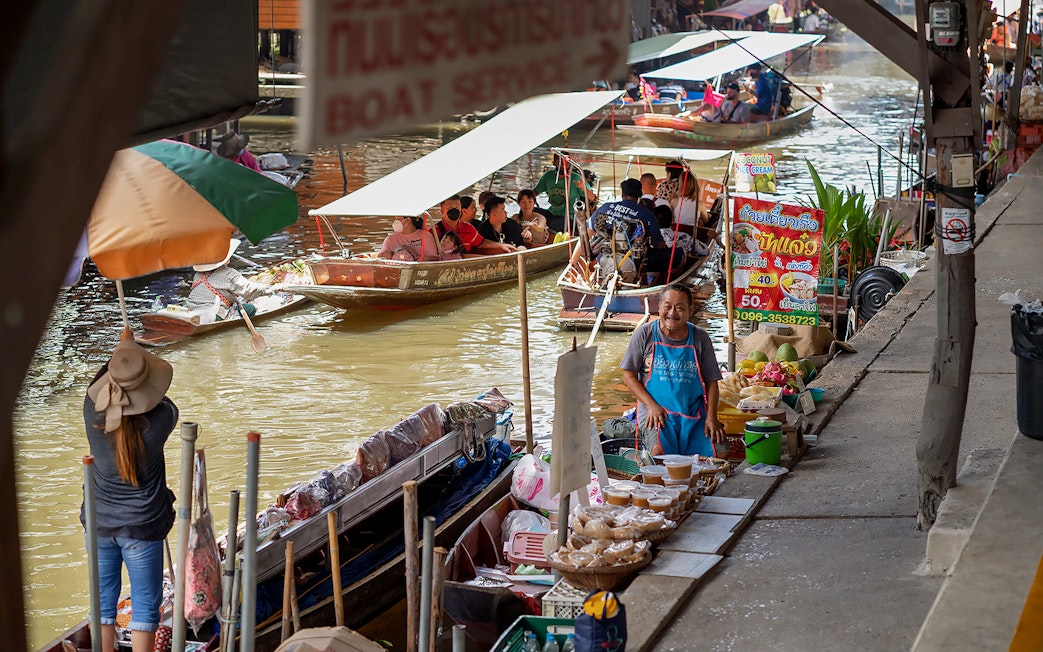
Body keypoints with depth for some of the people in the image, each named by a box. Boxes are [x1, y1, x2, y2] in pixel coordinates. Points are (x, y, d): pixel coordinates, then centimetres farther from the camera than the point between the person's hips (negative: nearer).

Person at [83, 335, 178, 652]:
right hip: (142, 529, -3)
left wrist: (121, 350, 24)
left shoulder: (94, 415, -15)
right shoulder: (159, 421, -21)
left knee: (103, 603, 13)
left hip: (100, 525, 3)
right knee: (145, 606, 8)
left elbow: (96, 385, 8)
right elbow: (167, 405, 4)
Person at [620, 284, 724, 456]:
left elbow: (711, 382, 11)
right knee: (659, 451, -33)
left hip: (694, 415, 3)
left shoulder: (700, 338, 7)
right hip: (655, 412, -2)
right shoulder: (645, 333, 2)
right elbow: (629, 375, 4)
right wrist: (651, 406, -9)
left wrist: (711, 417, -4)